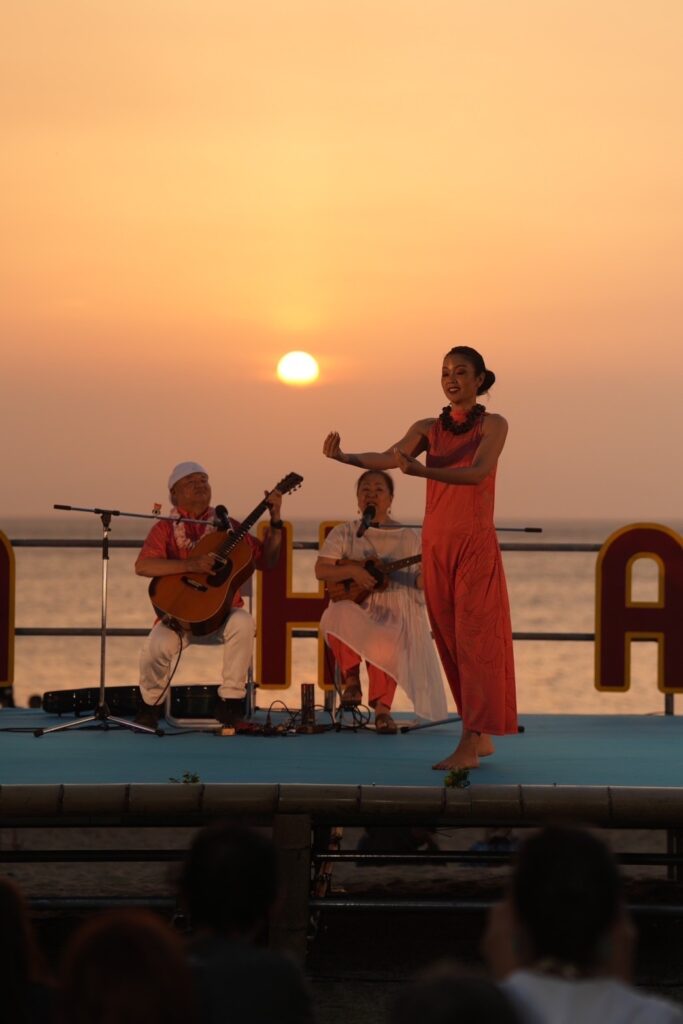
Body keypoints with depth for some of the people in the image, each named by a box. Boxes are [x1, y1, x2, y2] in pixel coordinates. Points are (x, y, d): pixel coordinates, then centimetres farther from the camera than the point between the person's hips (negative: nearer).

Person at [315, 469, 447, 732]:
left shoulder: (408, 538, 11)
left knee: (385, 644, -36)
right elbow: (321, 570, 2)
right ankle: (351, 679, -13)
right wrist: (352, 571, -15)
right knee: (337, 618, -36)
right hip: (354, 606, 1)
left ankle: (382, 706, -19)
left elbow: (420, 581, 6)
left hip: (393, 612, -1)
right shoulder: (344, 533, 12)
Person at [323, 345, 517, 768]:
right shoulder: (429, 428, 9)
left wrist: (421, 470, -35)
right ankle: (482, 737, 16)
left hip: (476, 545, -5)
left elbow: (478, 472, -21)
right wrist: (343, 457, -26)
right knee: (450, 642, 7)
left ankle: (469, 745, -15)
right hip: (436, 544, 5)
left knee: (474, 639, -10)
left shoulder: (493, 425, -3)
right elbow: (387, 457, -7)